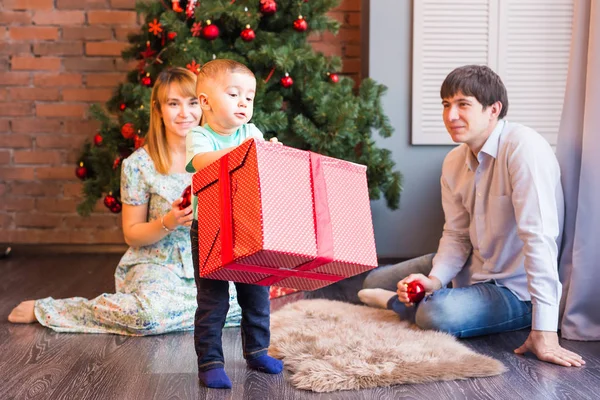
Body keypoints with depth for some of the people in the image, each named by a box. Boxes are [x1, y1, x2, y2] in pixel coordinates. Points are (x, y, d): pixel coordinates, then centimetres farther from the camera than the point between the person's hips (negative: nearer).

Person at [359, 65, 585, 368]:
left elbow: (539, 237, -33)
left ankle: (396, 303, -2)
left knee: (437, 314, -33)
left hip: (517, 292, -7)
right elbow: (456, 235, 5)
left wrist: (544, 332, -36)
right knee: (374, 282, 9)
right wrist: (435, 279, -16)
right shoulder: (454, 162, 0)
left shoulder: (523, 148, -26)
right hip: (475, 270, 8)